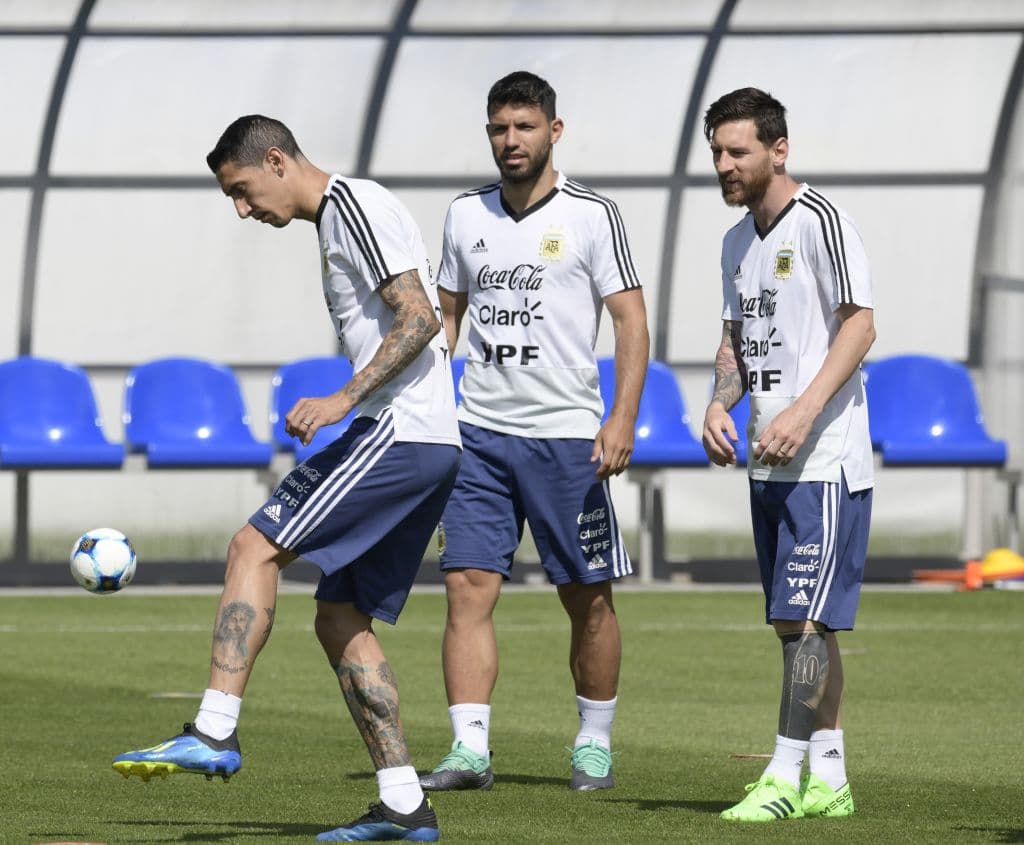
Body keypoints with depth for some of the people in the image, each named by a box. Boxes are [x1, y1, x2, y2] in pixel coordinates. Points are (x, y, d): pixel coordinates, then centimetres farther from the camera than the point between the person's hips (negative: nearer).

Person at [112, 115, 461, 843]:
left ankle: (216, 732, -20)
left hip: (399, 430, -10)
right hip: (432, 447, 10)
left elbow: (420, 319, -17)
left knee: (255, 546, -13)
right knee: (340, 619, 8)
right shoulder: (336, 222, 24)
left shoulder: (354, 206, -7)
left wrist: (344, 400, -22)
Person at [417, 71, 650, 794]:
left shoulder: (592, 214, -3)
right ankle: (470, 750, -10)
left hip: (566, 434, -3)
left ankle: (595, 744, 19)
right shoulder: (466, 214, 10)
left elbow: (631, 320, -5)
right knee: (469, 588, -8)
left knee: (588, 598, 5)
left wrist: (623, 420, -15)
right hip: (479, 432, 3)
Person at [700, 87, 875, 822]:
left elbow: (860, 326, -15)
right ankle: (829, 780, 16)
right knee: (795, 623, 10)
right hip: (769, 465, 9)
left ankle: (787, 777, -10)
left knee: (805, 620, -10)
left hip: (825, 461, -9)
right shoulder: (738, 242, 15)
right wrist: (719, 404, 3)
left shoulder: (819, 222, -10)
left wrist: (802, 414, -22)